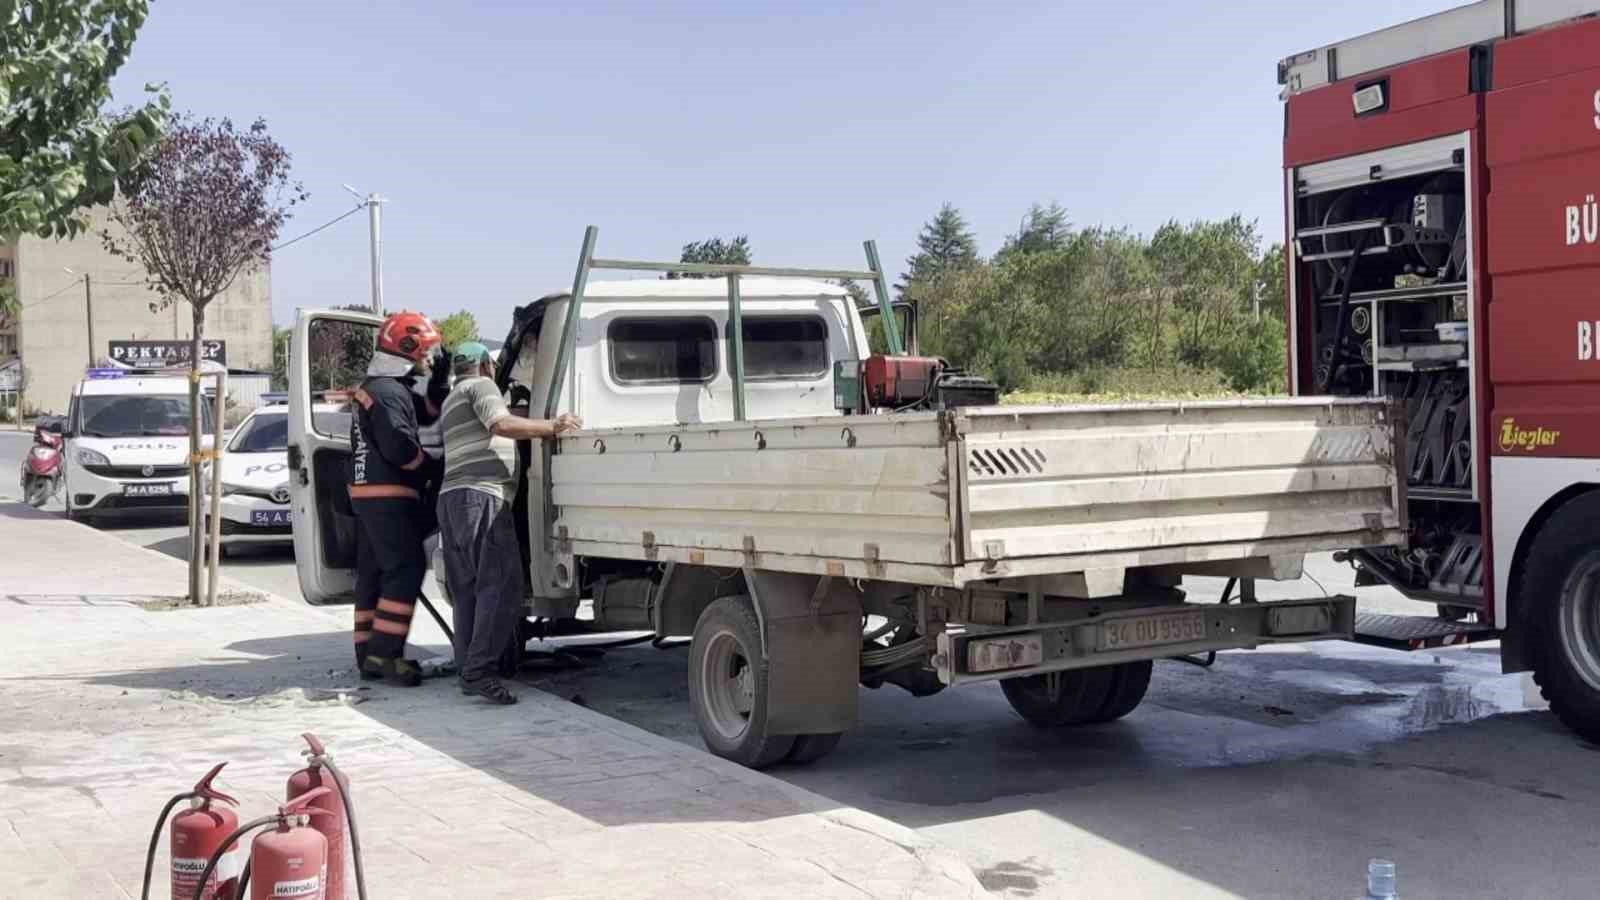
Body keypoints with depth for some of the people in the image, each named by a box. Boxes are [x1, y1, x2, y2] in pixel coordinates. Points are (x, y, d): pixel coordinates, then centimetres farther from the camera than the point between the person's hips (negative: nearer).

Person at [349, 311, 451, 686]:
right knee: (406, 568, -12)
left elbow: (427, 413, 25)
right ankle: (383, 653, -16)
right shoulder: (387, 392, -15)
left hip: (368, 494, 11)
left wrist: (440, 381, 9)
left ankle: (368, 654, 17)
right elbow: (399, 447, -23)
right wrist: (436, 468, -8)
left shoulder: (376, 387, 19)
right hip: (387, 495, -11)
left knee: (374, 572, 12)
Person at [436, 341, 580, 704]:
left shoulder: (451, 401, 30)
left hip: (450, 497, 10)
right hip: (481, 496, -10)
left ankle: (467, 670, 5)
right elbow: (501, 424, -17)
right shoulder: (480, 386, 2)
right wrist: (553, 427, -20)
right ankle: (479, 669, -25)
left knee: (466, 589, 8)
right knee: (502, 585, -15)